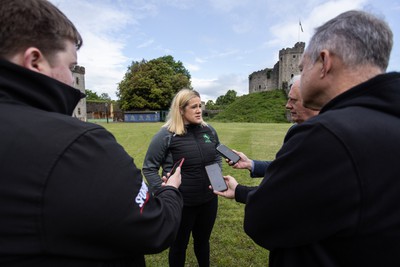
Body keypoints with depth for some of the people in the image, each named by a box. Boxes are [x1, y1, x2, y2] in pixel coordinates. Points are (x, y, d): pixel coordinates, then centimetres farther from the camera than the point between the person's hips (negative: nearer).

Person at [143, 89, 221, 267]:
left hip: (209, 200, 5)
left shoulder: (209, 130, -1)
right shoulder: (166, 135, -16)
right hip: (180, 204, -4)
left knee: (203, 241, 27)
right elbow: (149, 168, -9)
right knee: (179, 245, 20)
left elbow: (218, 157, 14)